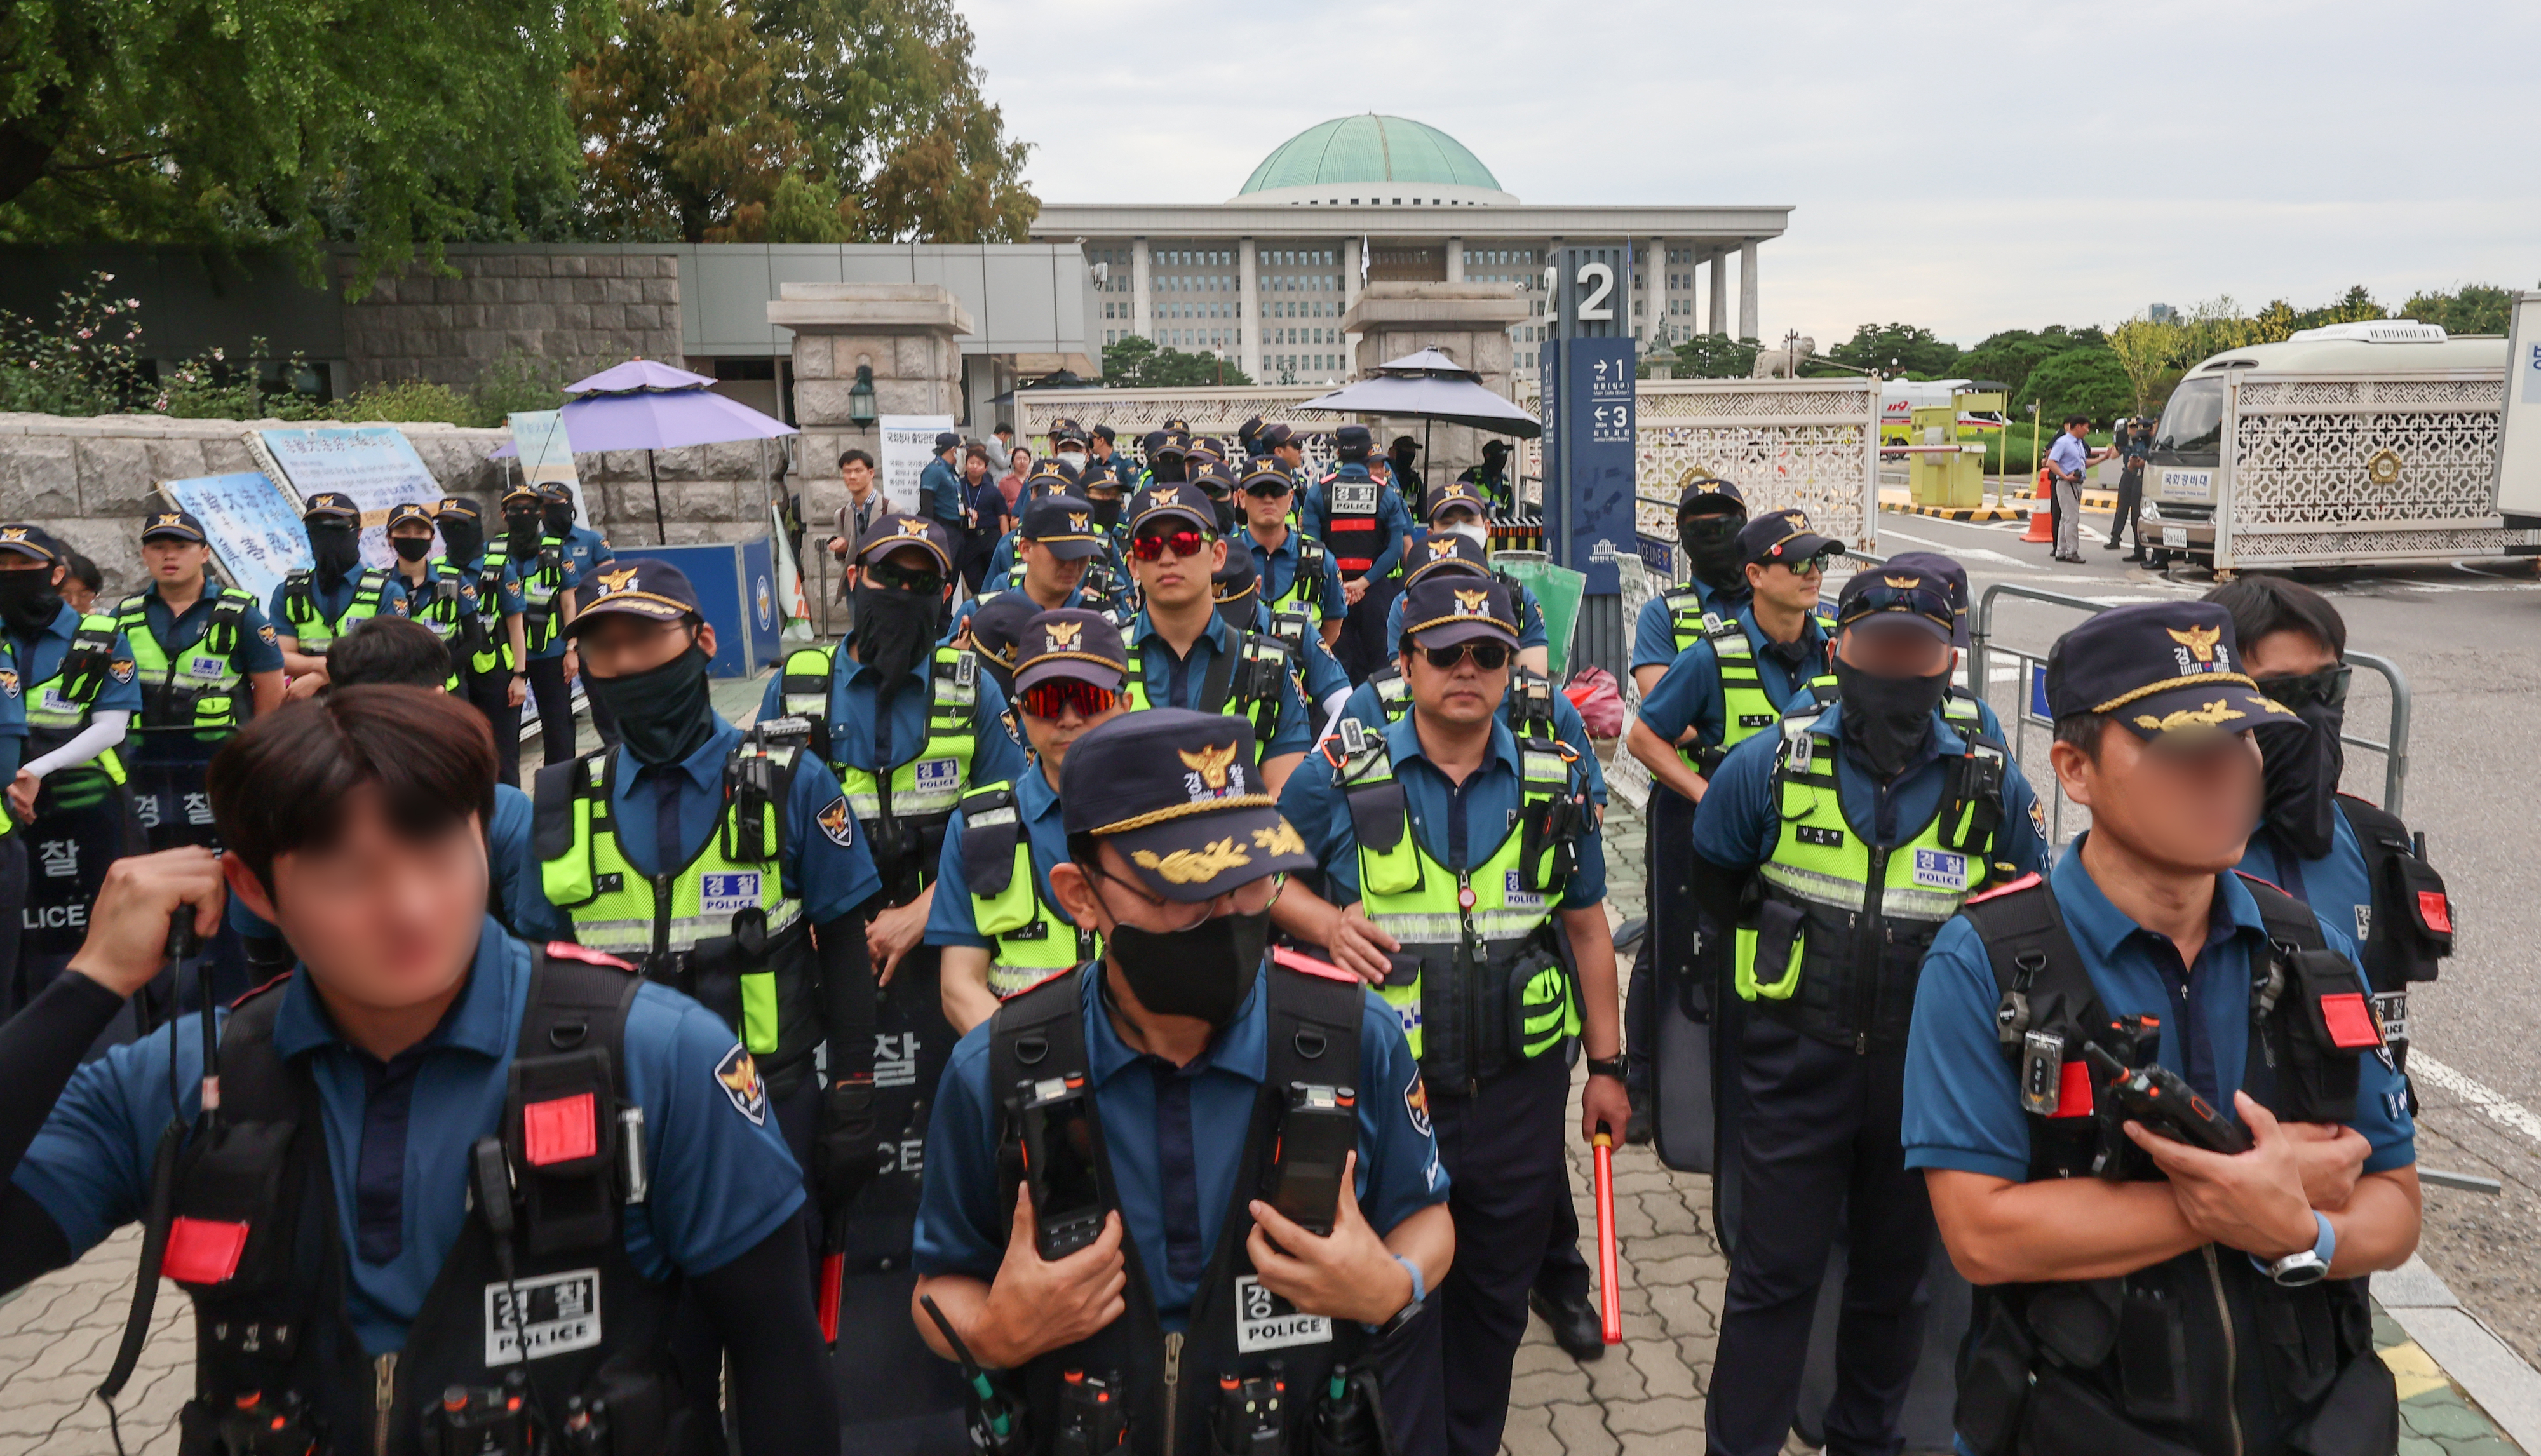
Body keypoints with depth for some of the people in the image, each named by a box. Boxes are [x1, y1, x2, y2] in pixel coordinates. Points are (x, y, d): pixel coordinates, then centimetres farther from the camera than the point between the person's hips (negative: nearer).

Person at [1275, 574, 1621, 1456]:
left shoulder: (1556, 782, 3)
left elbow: (1587, 928, 9)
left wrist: (1607, 1066, 8)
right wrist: (1326, 922, -14)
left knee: (1496, 1296, 17)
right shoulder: (1343, 777, -5)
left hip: (1519, 1086, 2)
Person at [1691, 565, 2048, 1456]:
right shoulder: (1773, 765, -6)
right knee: (1773, 1275, 3)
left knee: (1895, 1272, 18)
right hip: (1797, 1061, -2)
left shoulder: (1993, 786, -3)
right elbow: (1714, 875, 11)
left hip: (1930, 1070, 2)